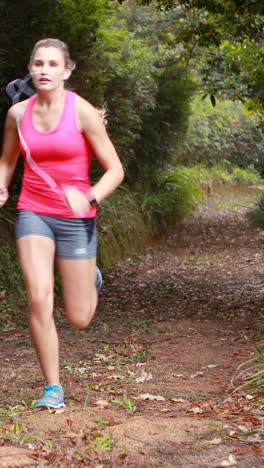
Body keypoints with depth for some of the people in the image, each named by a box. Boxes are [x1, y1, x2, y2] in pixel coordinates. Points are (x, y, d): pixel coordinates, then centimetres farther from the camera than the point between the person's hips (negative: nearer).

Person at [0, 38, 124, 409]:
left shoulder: (83, 112, -10)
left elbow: (115, 170, -8)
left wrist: (90, 199, -25)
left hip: (76, 219, -2)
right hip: (33, 214, 2)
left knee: (79, 320, 3)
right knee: (39, 299, -18)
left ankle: (90, 279, 40)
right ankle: (53, 388, -1)